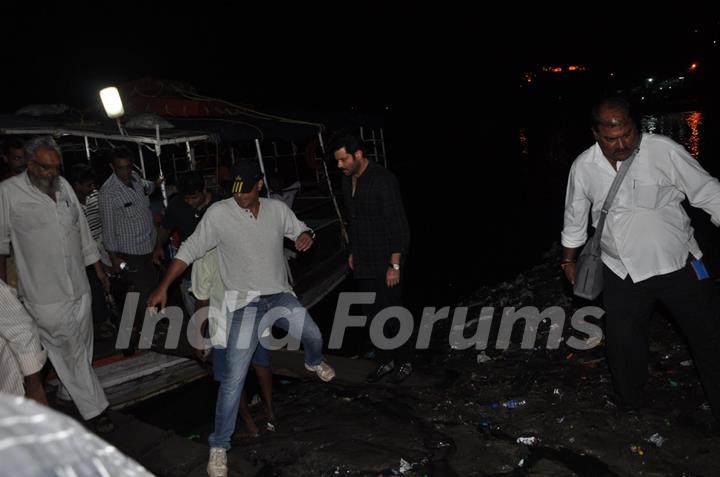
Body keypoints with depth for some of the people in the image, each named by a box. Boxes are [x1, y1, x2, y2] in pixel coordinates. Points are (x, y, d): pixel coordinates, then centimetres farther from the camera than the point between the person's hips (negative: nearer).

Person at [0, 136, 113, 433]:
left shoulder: (64, 186, 6)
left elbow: (82, 230, 14)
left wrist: (98, 268, 17)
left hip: (79, 289, 5)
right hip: (45, 296, -5)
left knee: (81, 350, 15)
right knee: (72, 354, 2)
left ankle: (67, 389, 37)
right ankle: (94, 410, 13)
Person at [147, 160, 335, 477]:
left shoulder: (278, 209, -2)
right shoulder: (219, 213, -14)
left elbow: (300, 231, 12)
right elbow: (189, 250, -9)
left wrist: (306, 236, -14)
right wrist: (163, 287, -15)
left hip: (280, 295, 4)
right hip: (245, 302, -4)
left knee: (314, 336, 17)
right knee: (234, 378, -10)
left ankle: (314, 363, 57)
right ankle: (219, 446, 6)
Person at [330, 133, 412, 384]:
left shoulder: (383, 180, -18)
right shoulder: (348, 180, 7)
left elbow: (398, 225, -19)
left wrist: (395, 265, -20)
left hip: (384, 264, -7)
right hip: (362, 264, 7)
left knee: (391, 315, 2)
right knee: (374, 315, 14)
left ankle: (404, 362, 22)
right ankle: (385, 361, 29)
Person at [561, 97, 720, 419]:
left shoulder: (664, 150, -14)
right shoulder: (583, 167, -6)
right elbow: (575, 218, 9)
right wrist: (568, 260, 17)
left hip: (680, 265, -1)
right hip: (623, 274, 2)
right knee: (622, 348, 10)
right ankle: (631, 408, 35)